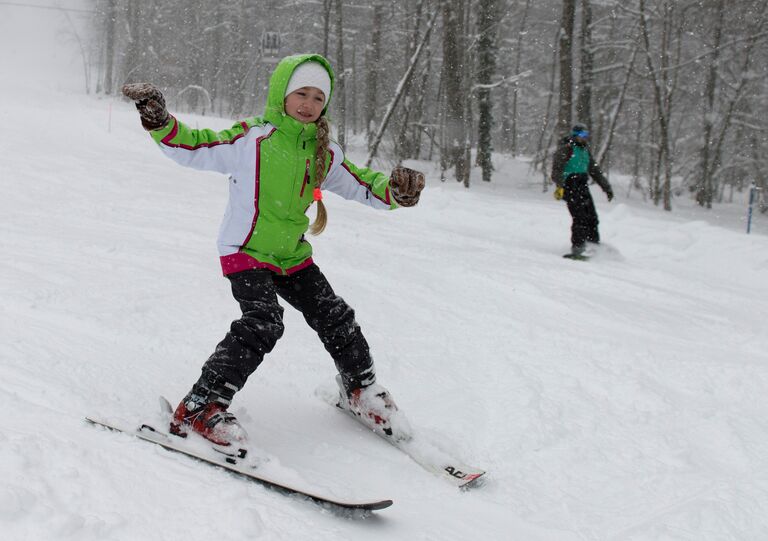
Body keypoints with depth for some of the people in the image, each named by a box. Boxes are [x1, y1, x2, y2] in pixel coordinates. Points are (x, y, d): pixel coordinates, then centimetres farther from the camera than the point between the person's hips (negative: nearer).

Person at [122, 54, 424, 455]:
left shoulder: (325, 154, 4)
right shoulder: (249, 140, -12)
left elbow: (362, 186, 9)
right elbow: (191, 149, -10)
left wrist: (396, 191, -11)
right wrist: (159, 121, -26)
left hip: (292, 255, 6)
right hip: (245, 254, -6)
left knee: (335, 318, 7)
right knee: (262, 324, -24)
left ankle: (361, 389, 31)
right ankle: (199, 408, -19)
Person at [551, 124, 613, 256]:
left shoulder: (585, 150, 21)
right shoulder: (566, 148, -3)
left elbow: (595, 171, 28)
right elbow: (557, 168, -14)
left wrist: (606, 187, 26)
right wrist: (559, 185, -29)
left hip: (582, 186, 8)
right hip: (570, 185, -8)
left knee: (592, 216, 0)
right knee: (580, 217, -17)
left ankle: (594, 244, 5)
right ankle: (577, 247, -16)